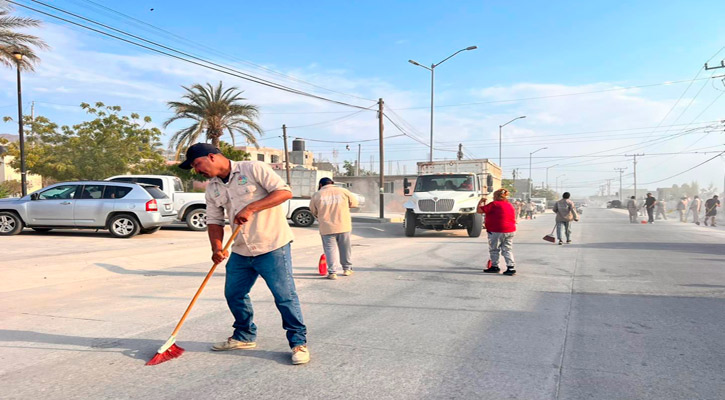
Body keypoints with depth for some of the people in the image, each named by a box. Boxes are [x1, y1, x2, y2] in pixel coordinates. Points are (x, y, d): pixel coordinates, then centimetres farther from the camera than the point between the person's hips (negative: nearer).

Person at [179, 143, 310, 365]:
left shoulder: (253, 169, -10)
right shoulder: (212, 188, 10)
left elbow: (284, 192, -16)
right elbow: (214, 220, 10)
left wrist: (251, 207, -22)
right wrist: (216, 247, -8)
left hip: (272, 246, -7)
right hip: (241, 251, 7)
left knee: (285, 296, -4)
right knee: (234, 294, 13)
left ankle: (299, 342, 11)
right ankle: (245, 336, 34)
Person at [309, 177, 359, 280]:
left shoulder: (317, 195, 0)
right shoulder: (343, 191, 2)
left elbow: (313, 211, 10)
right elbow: (354, 203, 11)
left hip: (327, 228, -1)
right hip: (344, 226, 2)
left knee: (330, 248, 4)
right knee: (345, 248, 16)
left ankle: (332, 272, -3)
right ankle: (347, 269, 25)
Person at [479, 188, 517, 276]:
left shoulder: (494, 204, -11)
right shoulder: (510, 205, 14)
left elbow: (479, 210, -9)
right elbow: (513, 220, 23)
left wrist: (481, 201, 7)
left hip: (497, 231, -7)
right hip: (510, 230, 7)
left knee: (494, 250, 8)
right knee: (507, 250, 10)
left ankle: (495, 267, 15)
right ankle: (511, 267, 3)